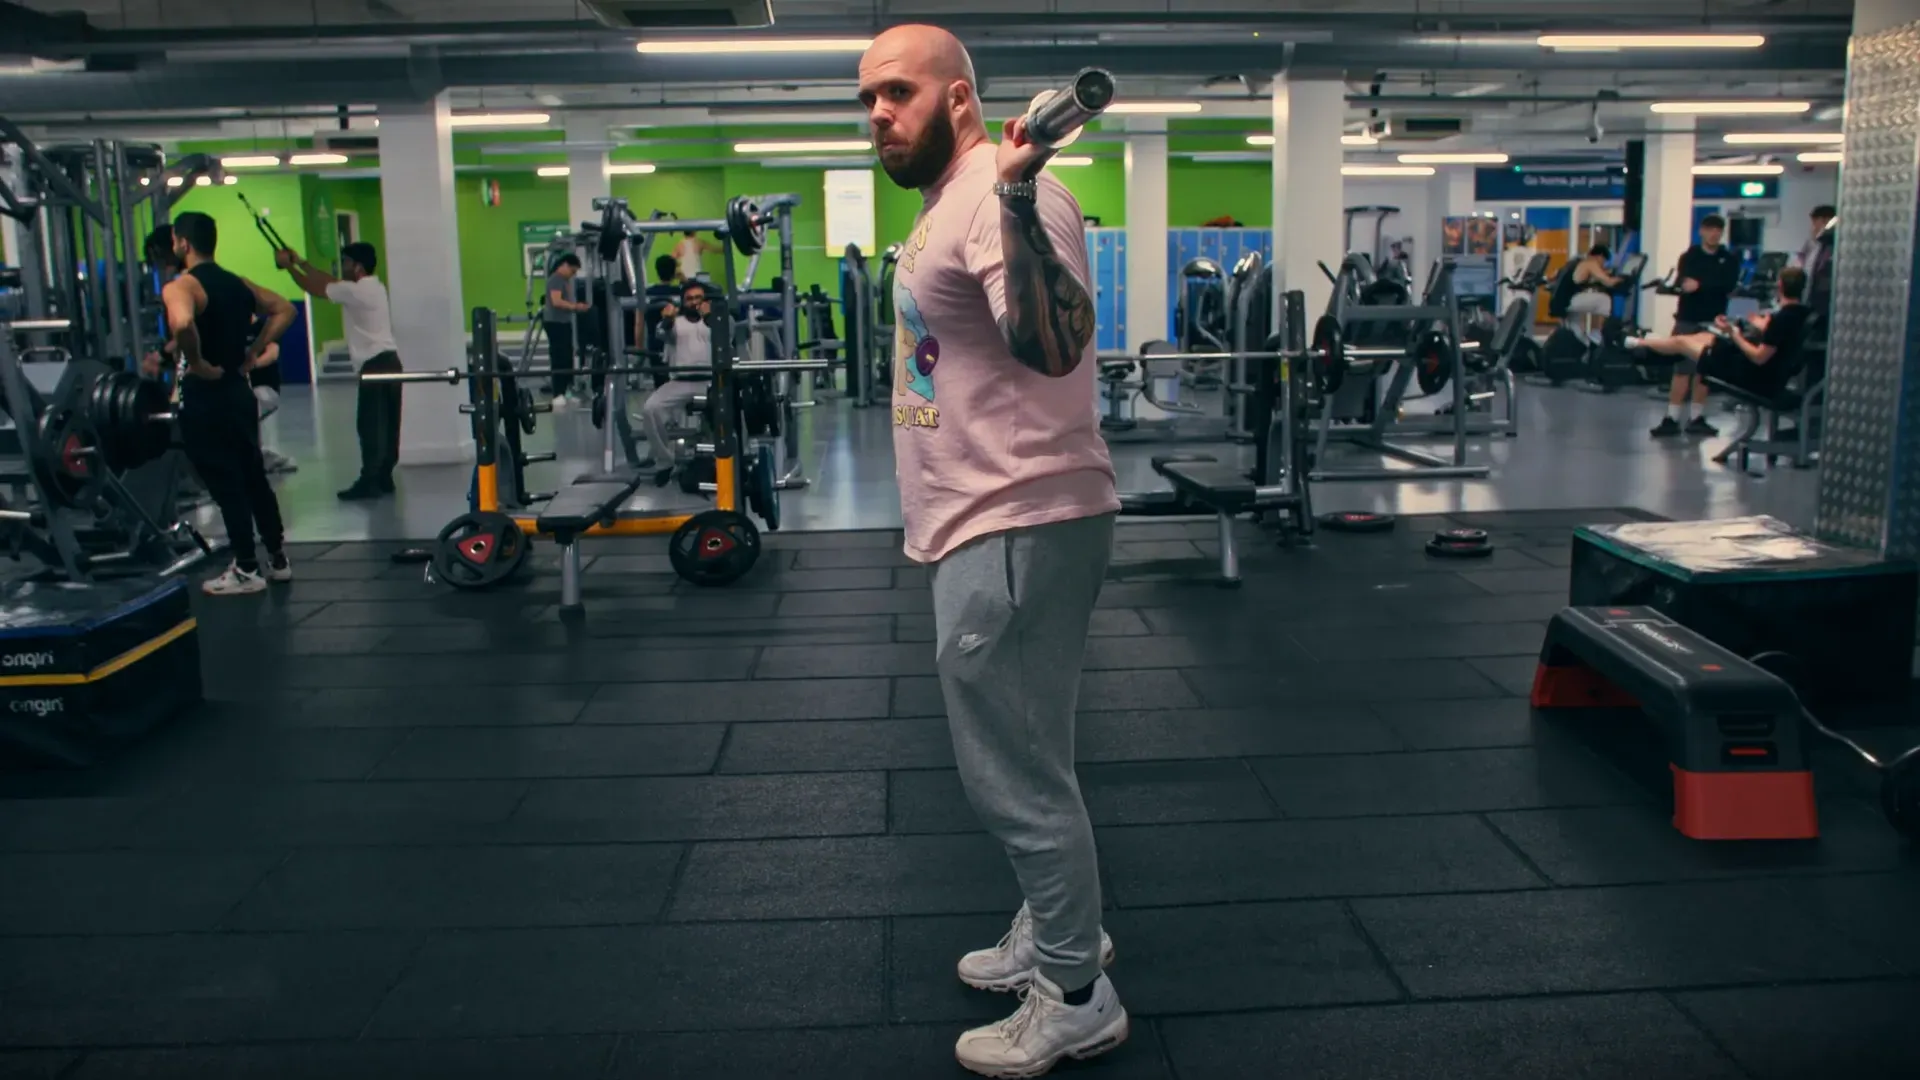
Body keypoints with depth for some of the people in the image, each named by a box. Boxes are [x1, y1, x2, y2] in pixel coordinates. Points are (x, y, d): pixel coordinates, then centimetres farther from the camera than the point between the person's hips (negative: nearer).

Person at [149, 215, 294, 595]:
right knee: (253, 478, 15)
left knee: (225, 486, 0)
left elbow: (182, 324, -36)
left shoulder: (180, 287, -15)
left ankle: (247, 572, 7)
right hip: (239, 391, 8)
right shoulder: (237, 282, 10)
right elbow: (284, 309, 18)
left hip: (205, 398, -8)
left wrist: (197, 364, -21)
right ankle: (278, 559, 23)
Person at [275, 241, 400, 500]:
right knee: (386, 425, 9)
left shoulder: (354, 290, -10)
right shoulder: (373, 287, 19)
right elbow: (330, 282, 27)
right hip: (388, 361, 9)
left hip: (375, 364, -9)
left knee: (370, 425, -5)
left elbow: (314, 288, -1)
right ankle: (383, 478, 13)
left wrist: (288, 265, 12)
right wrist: (301, 262, 30)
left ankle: (370, 482, -3)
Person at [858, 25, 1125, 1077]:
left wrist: (1020, 202, -42)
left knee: (1015, 772, -2)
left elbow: (1053, 346, -33)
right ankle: (1058, 929, 38)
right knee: (1014, 761, 21)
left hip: (1018, 527, -11)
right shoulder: (949, 200, 15)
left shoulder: (995, 190, -17)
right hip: (984, 522, 11)